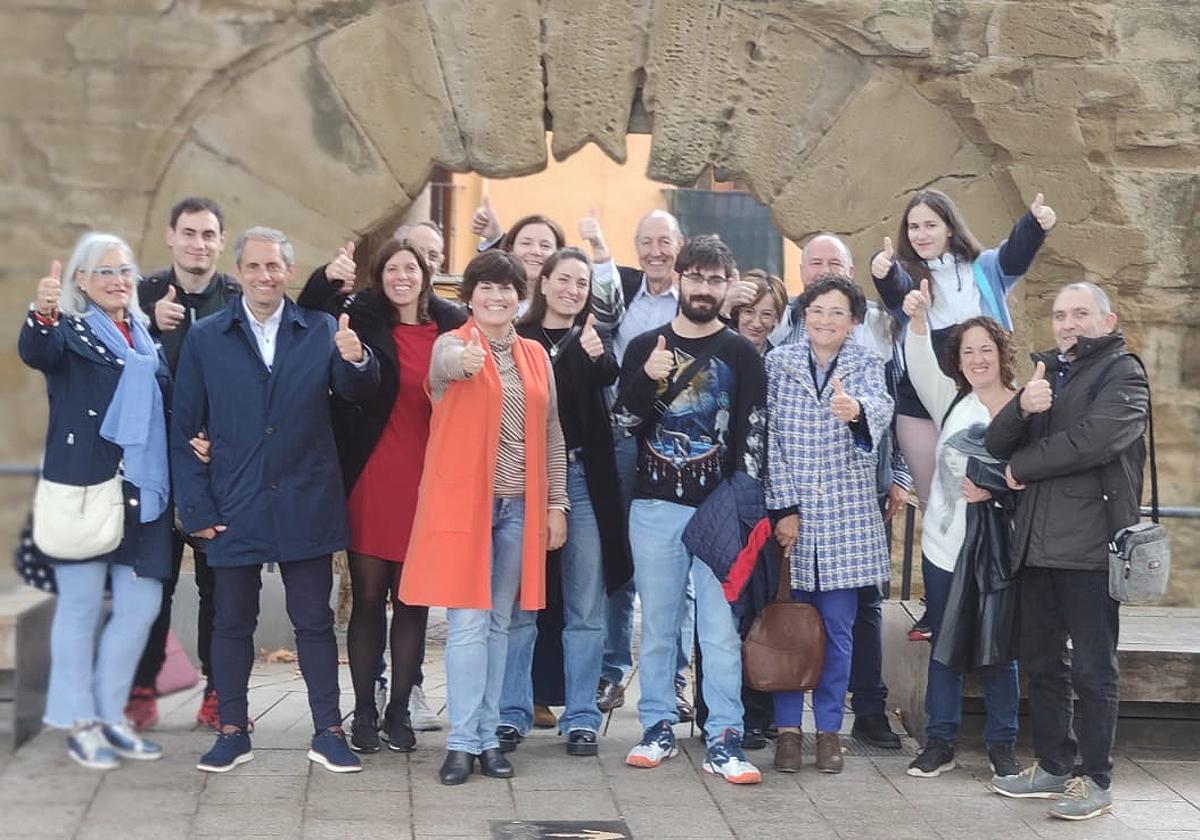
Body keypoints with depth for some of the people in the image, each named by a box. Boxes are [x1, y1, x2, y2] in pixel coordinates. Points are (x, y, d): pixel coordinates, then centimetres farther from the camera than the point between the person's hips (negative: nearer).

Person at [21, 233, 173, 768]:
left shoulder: (147, 337, 17)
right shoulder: (69, 332, 0)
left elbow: (168, 402, 21)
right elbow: (34, 352, -22)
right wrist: (43, 316, -44)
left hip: (141, 489, 5)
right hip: (84, 487, -5)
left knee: (141, 606, 6)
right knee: (80, 604, 1)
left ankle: (110, 716, 20)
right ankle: (78, 723, 12)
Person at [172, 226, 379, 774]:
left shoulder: (321, 331, 3)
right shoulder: (206, 338, 1)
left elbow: (356, 393, -8)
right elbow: (184, 427, 1)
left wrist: (356, 361, -31)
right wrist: (196, 507, -5)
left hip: (305, 506, 0)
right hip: (234, 508, 0)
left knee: (314, 621, 7)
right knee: (232, 623, 10)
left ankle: (328, 734, 16)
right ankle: (232, 733, 22)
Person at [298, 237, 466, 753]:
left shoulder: (453, 328, 5)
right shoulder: (361, 320, 2)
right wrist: (328, 279, -13)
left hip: (426, 482, 1)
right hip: (370, 478, -1)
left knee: (412, 599, 7)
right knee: (368, 597, 4)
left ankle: (399, 710, 19)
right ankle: (364, 712, 14)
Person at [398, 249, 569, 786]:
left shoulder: (536, 356, 12)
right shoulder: (451, 345, -1)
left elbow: (551, 435, 14)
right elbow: (447, 363, -28)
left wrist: (555, 503, 7)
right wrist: (467, 358, -51)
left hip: (519, 506, 4)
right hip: (464, 502, -4)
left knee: (499, 623, 9)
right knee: (467, 623, -6)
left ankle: (487, 737, 15)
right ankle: (462, 742, -1)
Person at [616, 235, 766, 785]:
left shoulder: (741, 354, 5)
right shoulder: (645, 346, 9)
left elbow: (752, 434, 1)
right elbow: (624, 421, 3)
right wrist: (647, 380, -14)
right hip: (655, 506, 2)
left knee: (720, 628, -4)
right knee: (657, 625, 8)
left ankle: (723, 740, 0)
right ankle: (658, 728, 18)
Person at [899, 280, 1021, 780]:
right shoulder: (951, 401, 6)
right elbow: (921, 365, -12)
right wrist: (918, 319, -29)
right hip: (944, 544, 2)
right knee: (944, 645, 9)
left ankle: (1002, 745, 18)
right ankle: (939, 742, 18)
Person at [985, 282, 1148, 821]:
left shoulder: (1122, 374, -2)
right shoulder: (1046, 373, 19)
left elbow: (1092, 439, -19)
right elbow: (996, 443, 10)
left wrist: (1022, 467, -7)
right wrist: (1023, 407, -12)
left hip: (1090, 544, -7)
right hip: (1037, 544, 7)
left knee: (1093, 669, -1)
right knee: (1041, 663, 13)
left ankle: (1095, 780, 6)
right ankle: (1053, 766, 24)